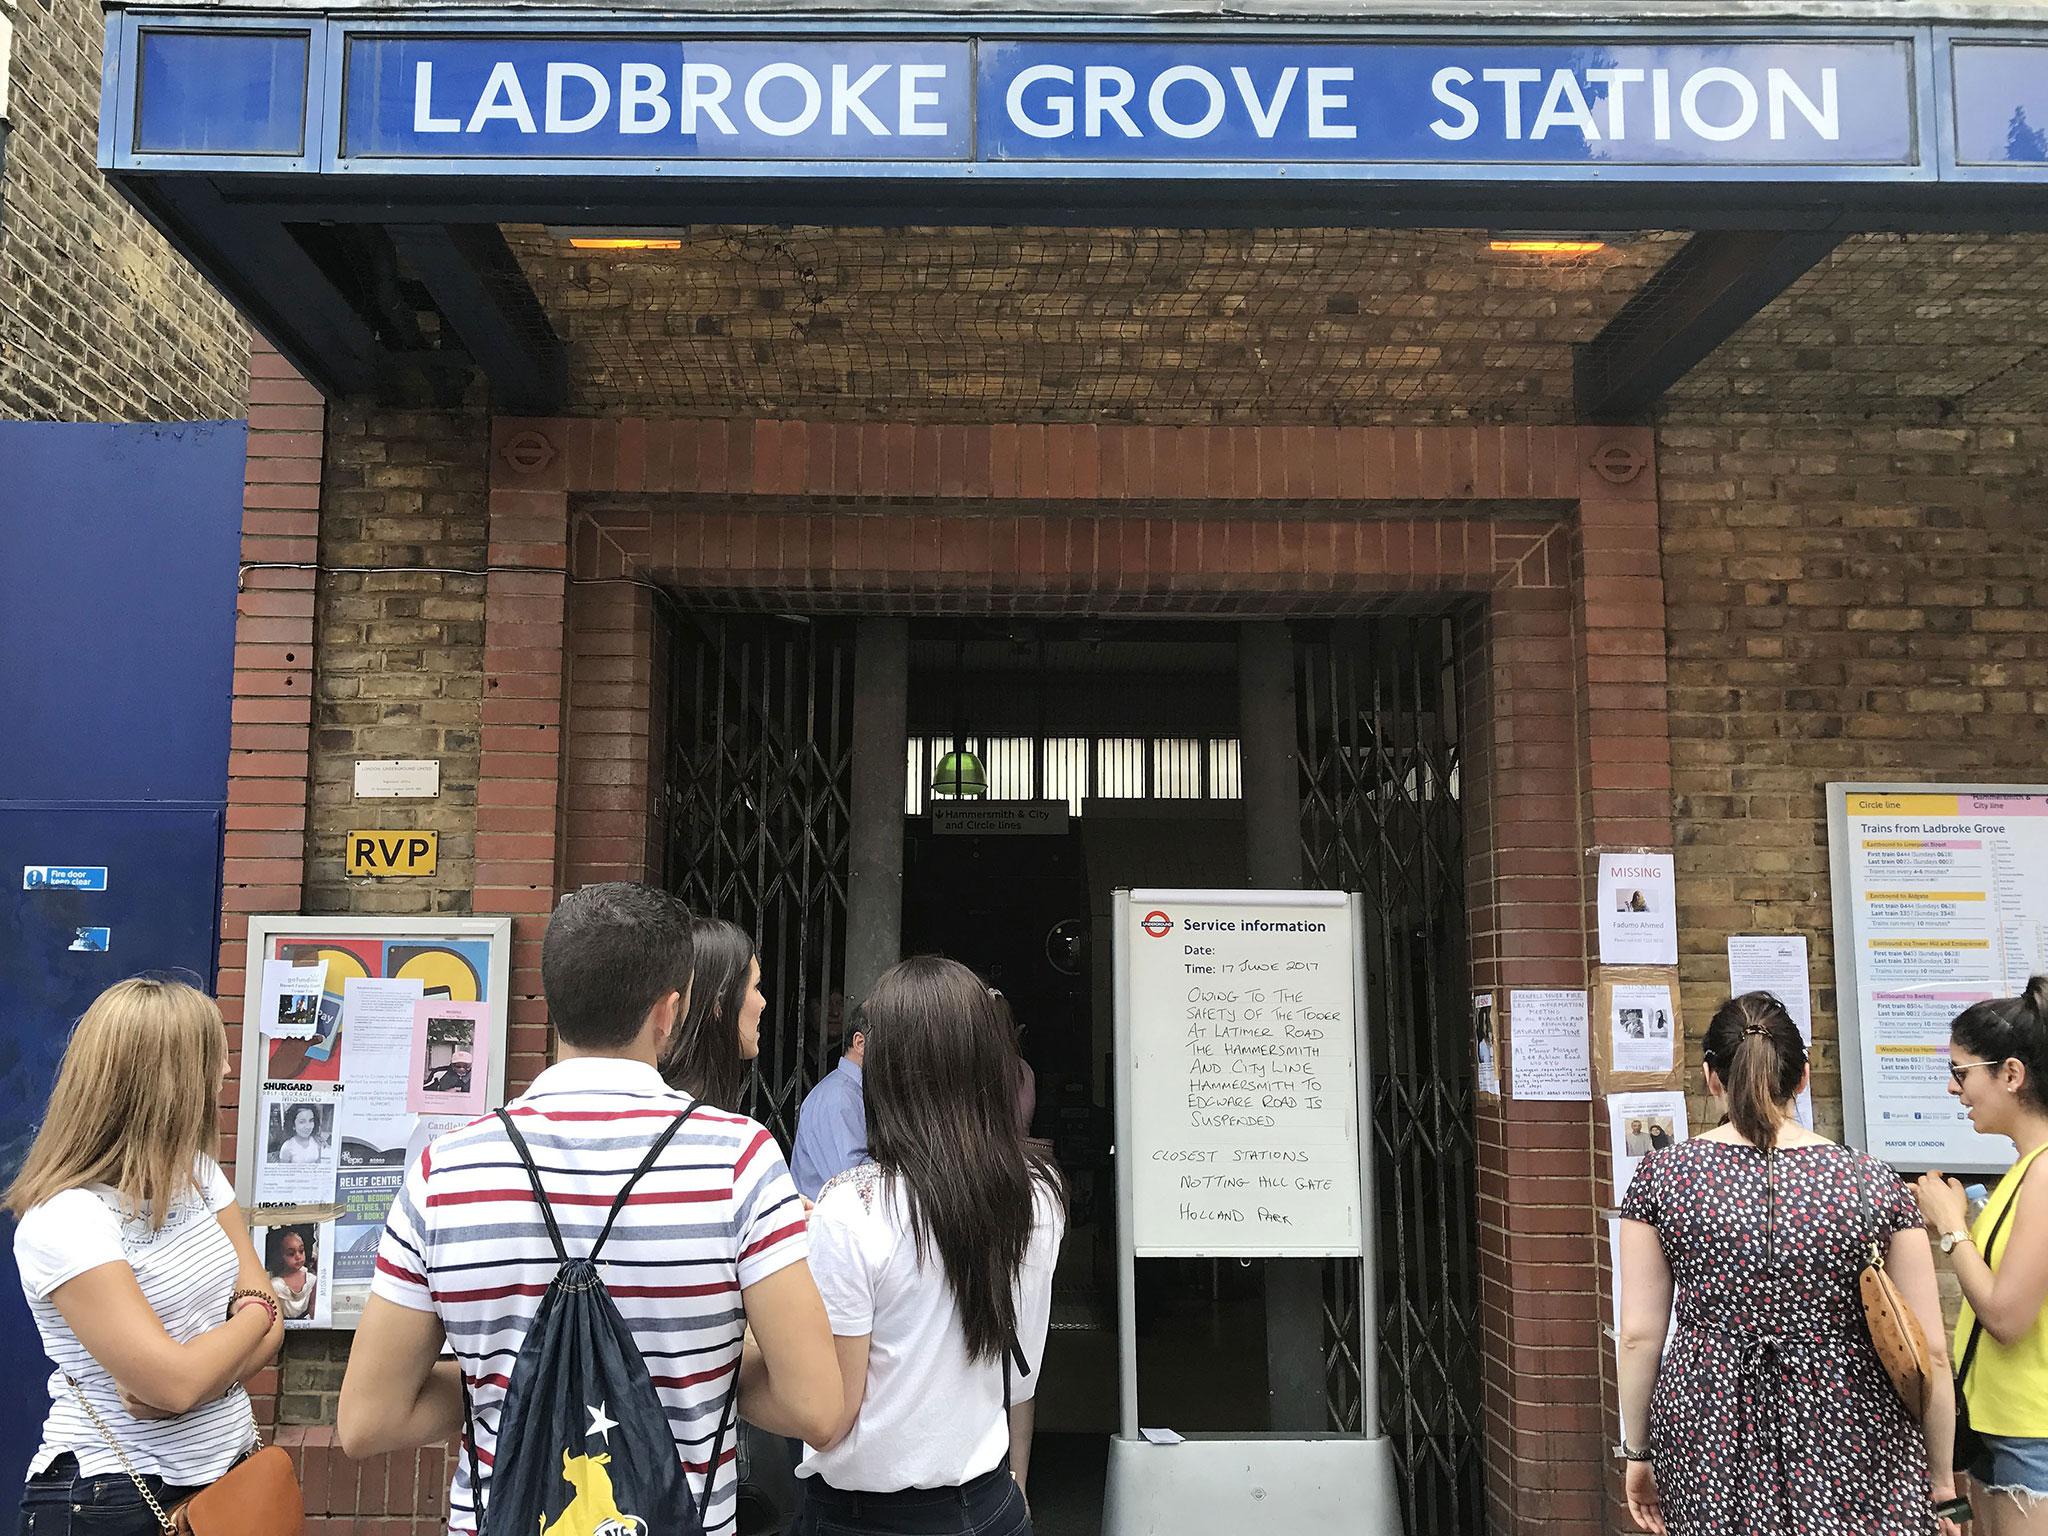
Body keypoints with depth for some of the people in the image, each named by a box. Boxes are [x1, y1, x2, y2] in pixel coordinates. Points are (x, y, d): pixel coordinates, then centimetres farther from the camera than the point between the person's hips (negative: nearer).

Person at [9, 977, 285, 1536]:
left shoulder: (198, 1174, 2)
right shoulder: (63, 1221, -22)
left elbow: (269, 1328, -2)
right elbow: (174, 1383, -26)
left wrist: (200, 1376, -20)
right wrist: (254, 1314, -9)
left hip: (228, 1469, 7)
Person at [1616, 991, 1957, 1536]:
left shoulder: (1662, 1175, -3)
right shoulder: (1875, 1184, -3)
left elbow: (1639, 1335, -2)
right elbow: (1929, 1353, 0)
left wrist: (1638, 1452, 10)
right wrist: (1941, 1482, 11)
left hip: (1707, 1430, 1)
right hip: (1847, 1437, 0)